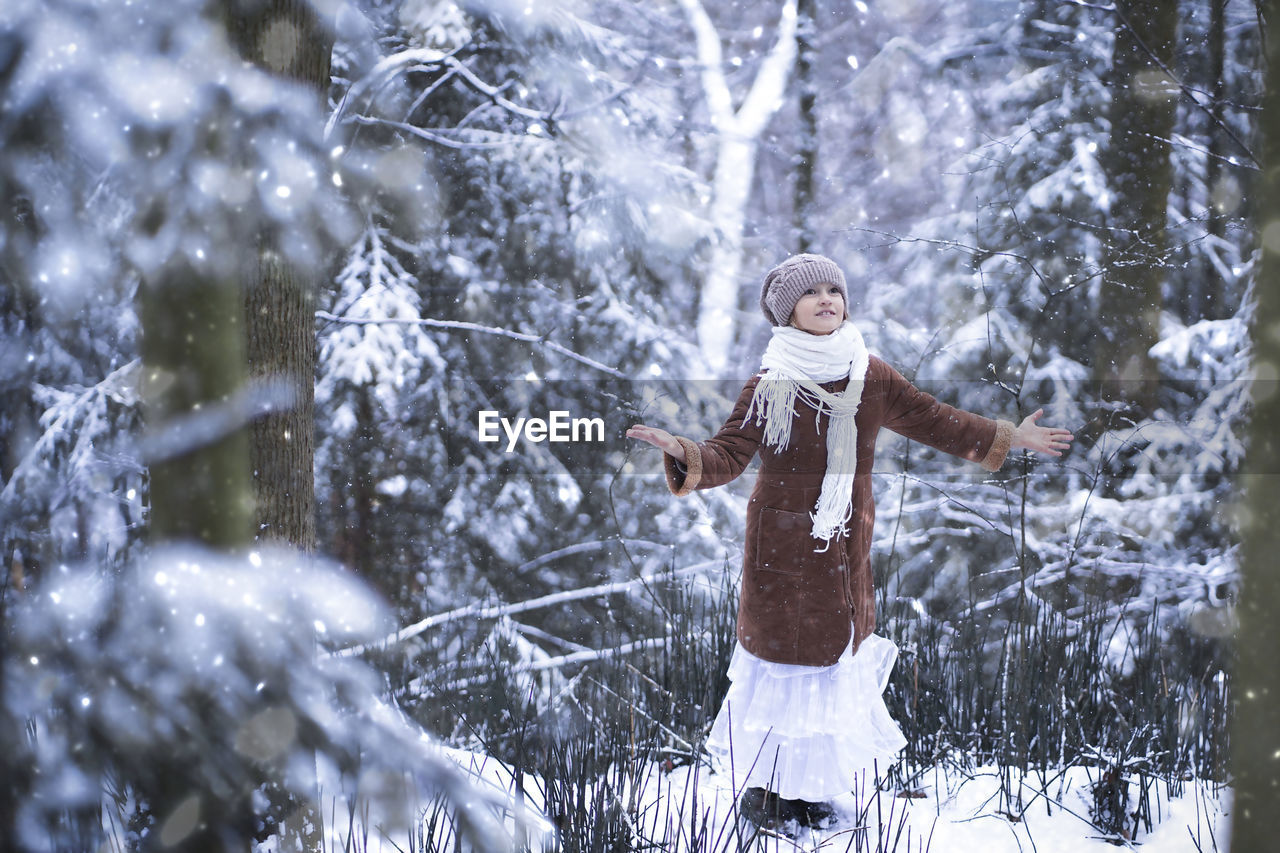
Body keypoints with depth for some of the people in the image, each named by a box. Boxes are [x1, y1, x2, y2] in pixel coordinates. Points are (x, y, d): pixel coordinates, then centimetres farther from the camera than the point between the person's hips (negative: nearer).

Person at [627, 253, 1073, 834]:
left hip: (845, 547, 4)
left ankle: (809, 786, 21)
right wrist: (684, 454, -30)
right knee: (781, 655, -2)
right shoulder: (769, 386, -5)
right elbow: (728, 456, -9)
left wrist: (1007, 437, 16)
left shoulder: (870, 378, 5)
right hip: (781, 545, -4)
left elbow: (929, 420, 15)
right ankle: (762, 788, 12)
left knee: (836, 657, 7)